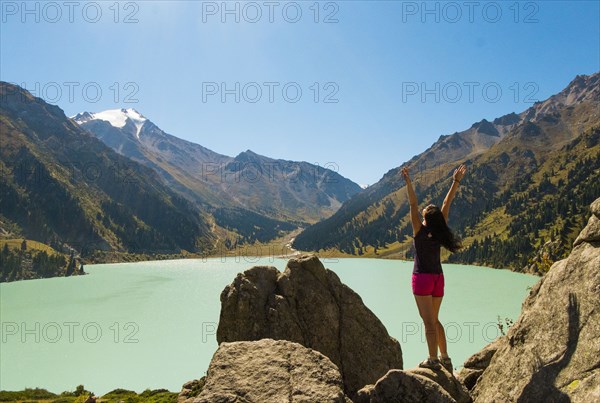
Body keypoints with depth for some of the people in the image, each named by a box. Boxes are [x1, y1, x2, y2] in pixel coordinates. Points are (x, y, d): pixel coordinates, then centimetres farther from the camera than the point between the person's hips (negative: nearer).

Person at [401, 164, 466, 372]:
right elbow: (447, 203, 3)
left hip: (422, 278, -6)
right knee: (434, 320, 18)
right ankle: (444, 357, 21)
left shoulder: (419, 230, -13)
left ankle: (433, 360, 3)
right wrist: (456, 181, 6)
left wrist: (408, 182, -21)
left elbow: (413, 204, -19)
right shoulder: (439, 231, -2)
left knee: (429, 322, -1)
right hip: (438, 278, 6)